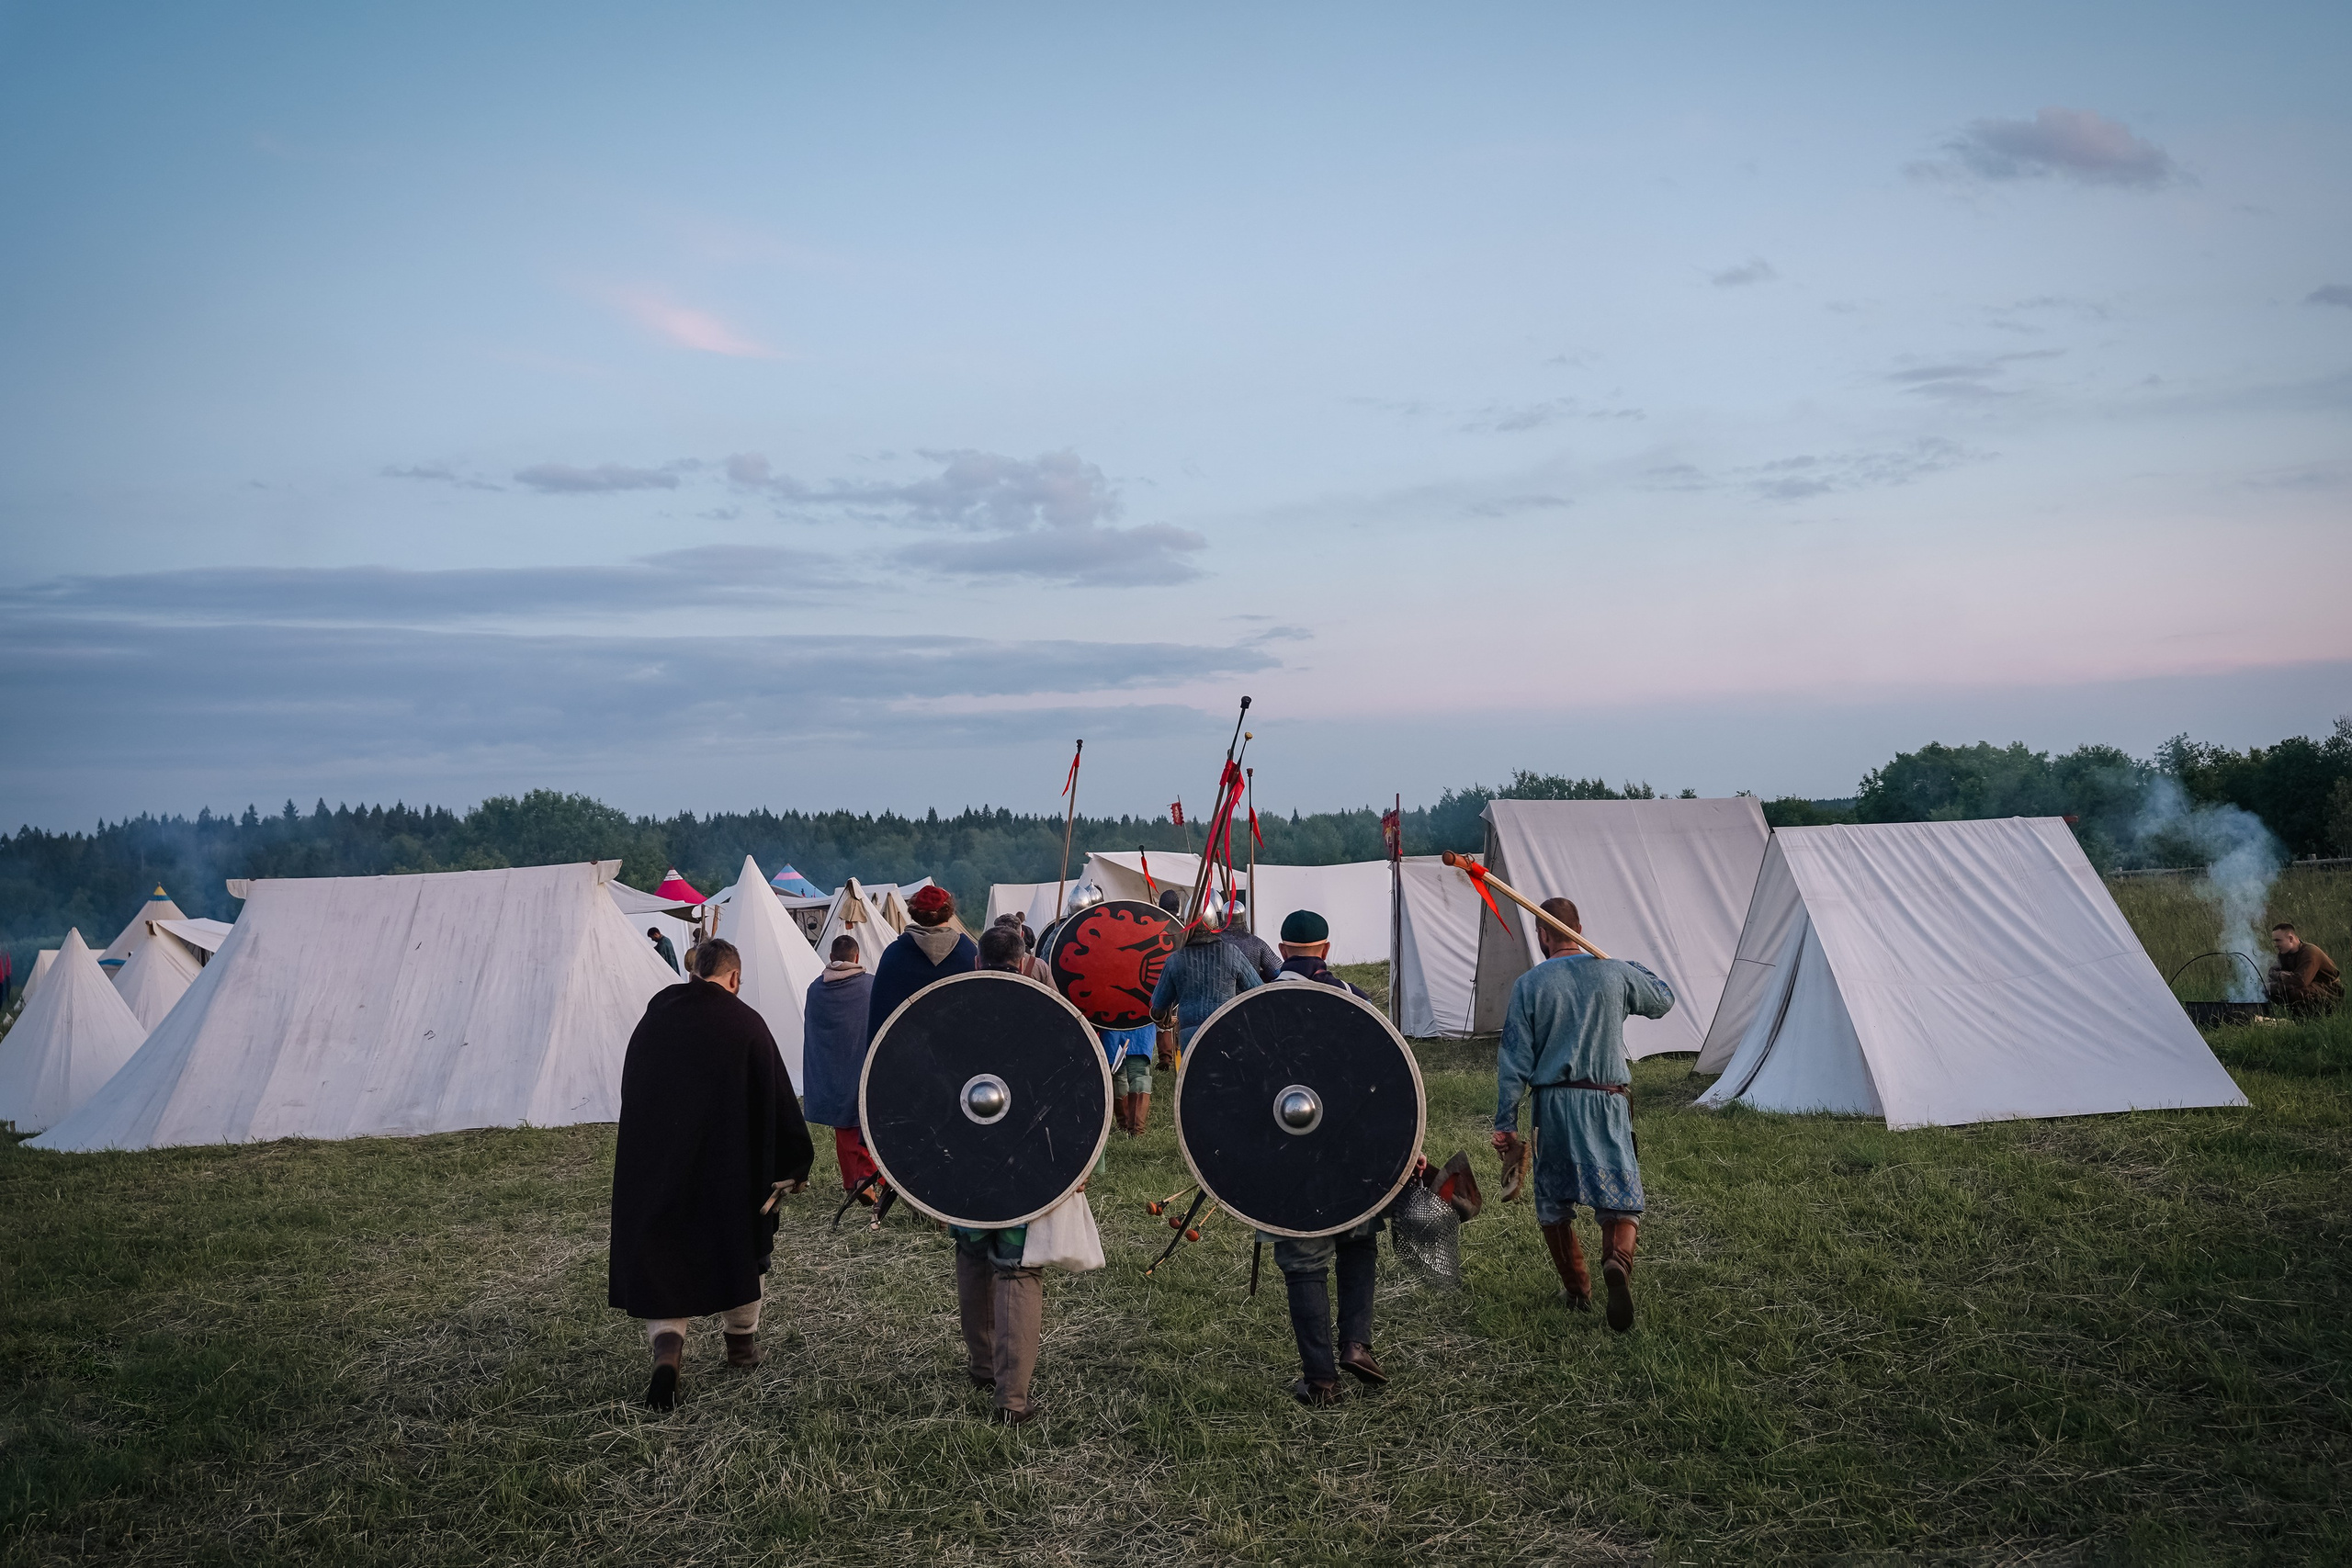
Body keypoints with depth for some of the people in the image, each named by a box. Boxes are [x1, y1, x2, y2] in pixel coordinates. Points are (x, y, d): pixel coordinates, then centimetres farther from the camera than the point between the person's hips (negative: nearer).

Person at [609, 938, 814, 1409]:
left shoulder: (655, 1016, 3)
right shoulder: (746, 1023, -8)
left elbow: (631, 1093, 13)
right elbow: (779, 1100, -6)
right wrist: (794, 1165, 4)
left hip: (653, 1162, 2)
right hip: (728, 1163, -2)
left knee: (662, 1253, 6)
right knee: (736, 1243, 18)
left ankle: (667, 1345, -16)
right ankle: (742, 1340, 32)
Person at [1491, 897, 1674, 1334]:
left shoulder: (1528, 984, -3)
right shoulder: (1617, 973, 1)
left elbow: (1514, 1061, -4)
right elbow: (1664, 1000, 21)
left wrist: (1506, 1126, 0)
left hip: (1554, 1105, 0)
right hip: (1608, 1103, 0)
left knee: (1553, 1202, 16)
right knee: (1621, 1198, 1)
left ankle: (1576, 1289, 22)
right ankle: (1618, 1259, -27)